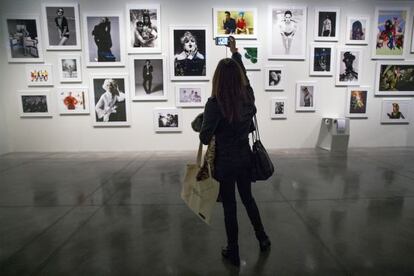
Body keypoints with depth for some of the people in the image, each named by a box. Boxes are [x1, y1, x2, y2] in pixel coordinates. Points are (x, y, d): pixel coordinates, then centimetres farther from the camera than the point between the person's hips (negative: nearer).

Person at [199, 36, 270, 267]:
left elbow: (205, 138, -20)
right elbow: (244, 74, 15)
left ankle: (233, 252, 28)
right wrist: (235, 52, 28)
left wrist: (203, 124, 1)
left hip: (225, 162, -4)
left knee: (230, 207, 11)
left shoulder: (215, 103, -21)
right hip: (245, 158, 5)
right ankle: (263, 239, 40)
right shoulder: (248, 96, -6)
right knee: (248, 198, 25)